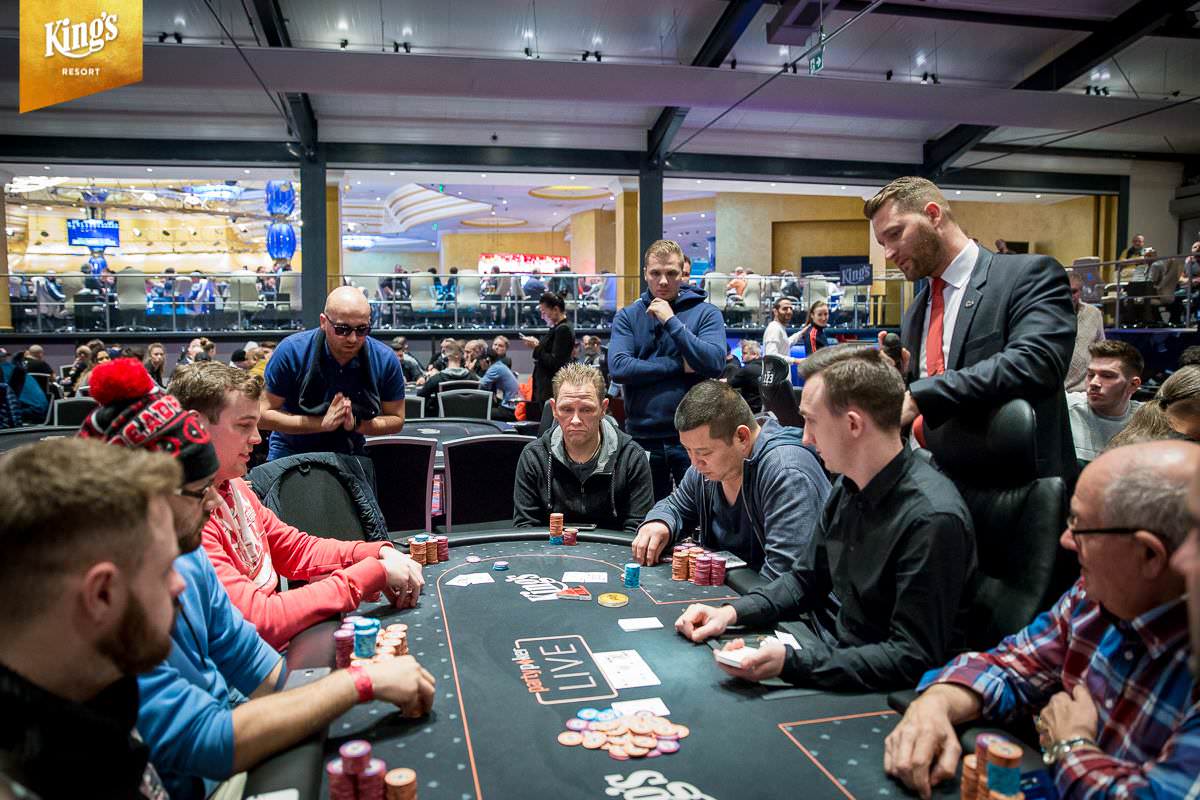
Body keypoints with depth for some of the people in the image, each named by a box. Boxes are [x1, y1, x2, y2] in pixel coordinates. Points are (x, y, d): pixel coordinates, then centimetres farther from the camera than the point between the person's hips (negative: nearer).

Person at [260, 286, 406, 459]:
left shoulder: (385, 360, -13)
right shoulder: (291, 351, -18)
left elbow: (396, 420, -2)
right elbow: (264, 414, -15)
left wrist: (356, 424, -20)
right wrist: (322, 423, -24)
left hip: (349, 454, 1)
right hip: (292, 451, 0)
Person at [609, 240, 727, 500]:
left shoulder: (706, 313, 0)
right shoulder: (627, 316, 4)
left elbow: (715, 364, -16)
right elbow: (618, 368, -11)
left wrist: (671, 321, -16)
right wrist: (678, 365, -12)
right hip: (643, 437, 2)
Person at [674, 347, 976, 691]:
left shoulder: (933, 518, -26)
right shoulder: (847, 489, 2)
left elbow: (913, 659, -25)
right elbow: (805, 579, 14)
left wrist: (790, 662, -31)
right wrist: (732, 612, -2)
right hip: (825, 655, 8)